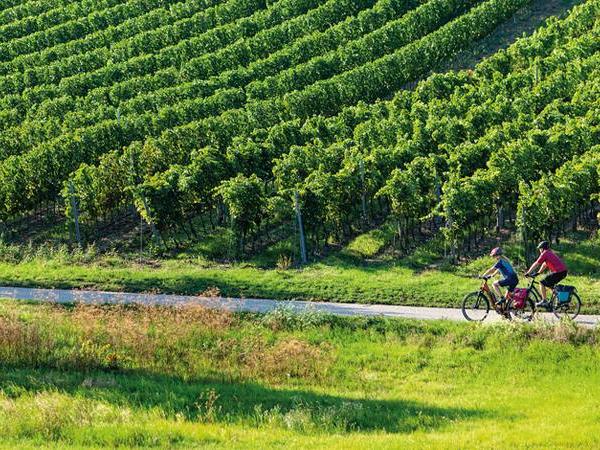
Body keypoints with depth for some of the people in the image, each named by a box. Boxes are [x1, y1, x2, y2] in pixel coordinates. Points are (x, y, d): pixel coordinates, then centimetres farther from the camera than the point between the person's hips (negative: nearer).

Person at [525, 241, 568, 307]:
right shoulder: (551, 253, 24)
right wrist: (538, 272, 35)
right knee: (550, 284, 28)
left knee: (542, 283, -1)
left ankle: (544, 301, -3)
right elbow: (544, 265, 33)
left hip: (558, 272, -9)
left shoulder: (544, 254, -3)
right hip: (564, 272, 9)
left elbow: (536, 264, -1)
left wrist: (528, 273, 5)